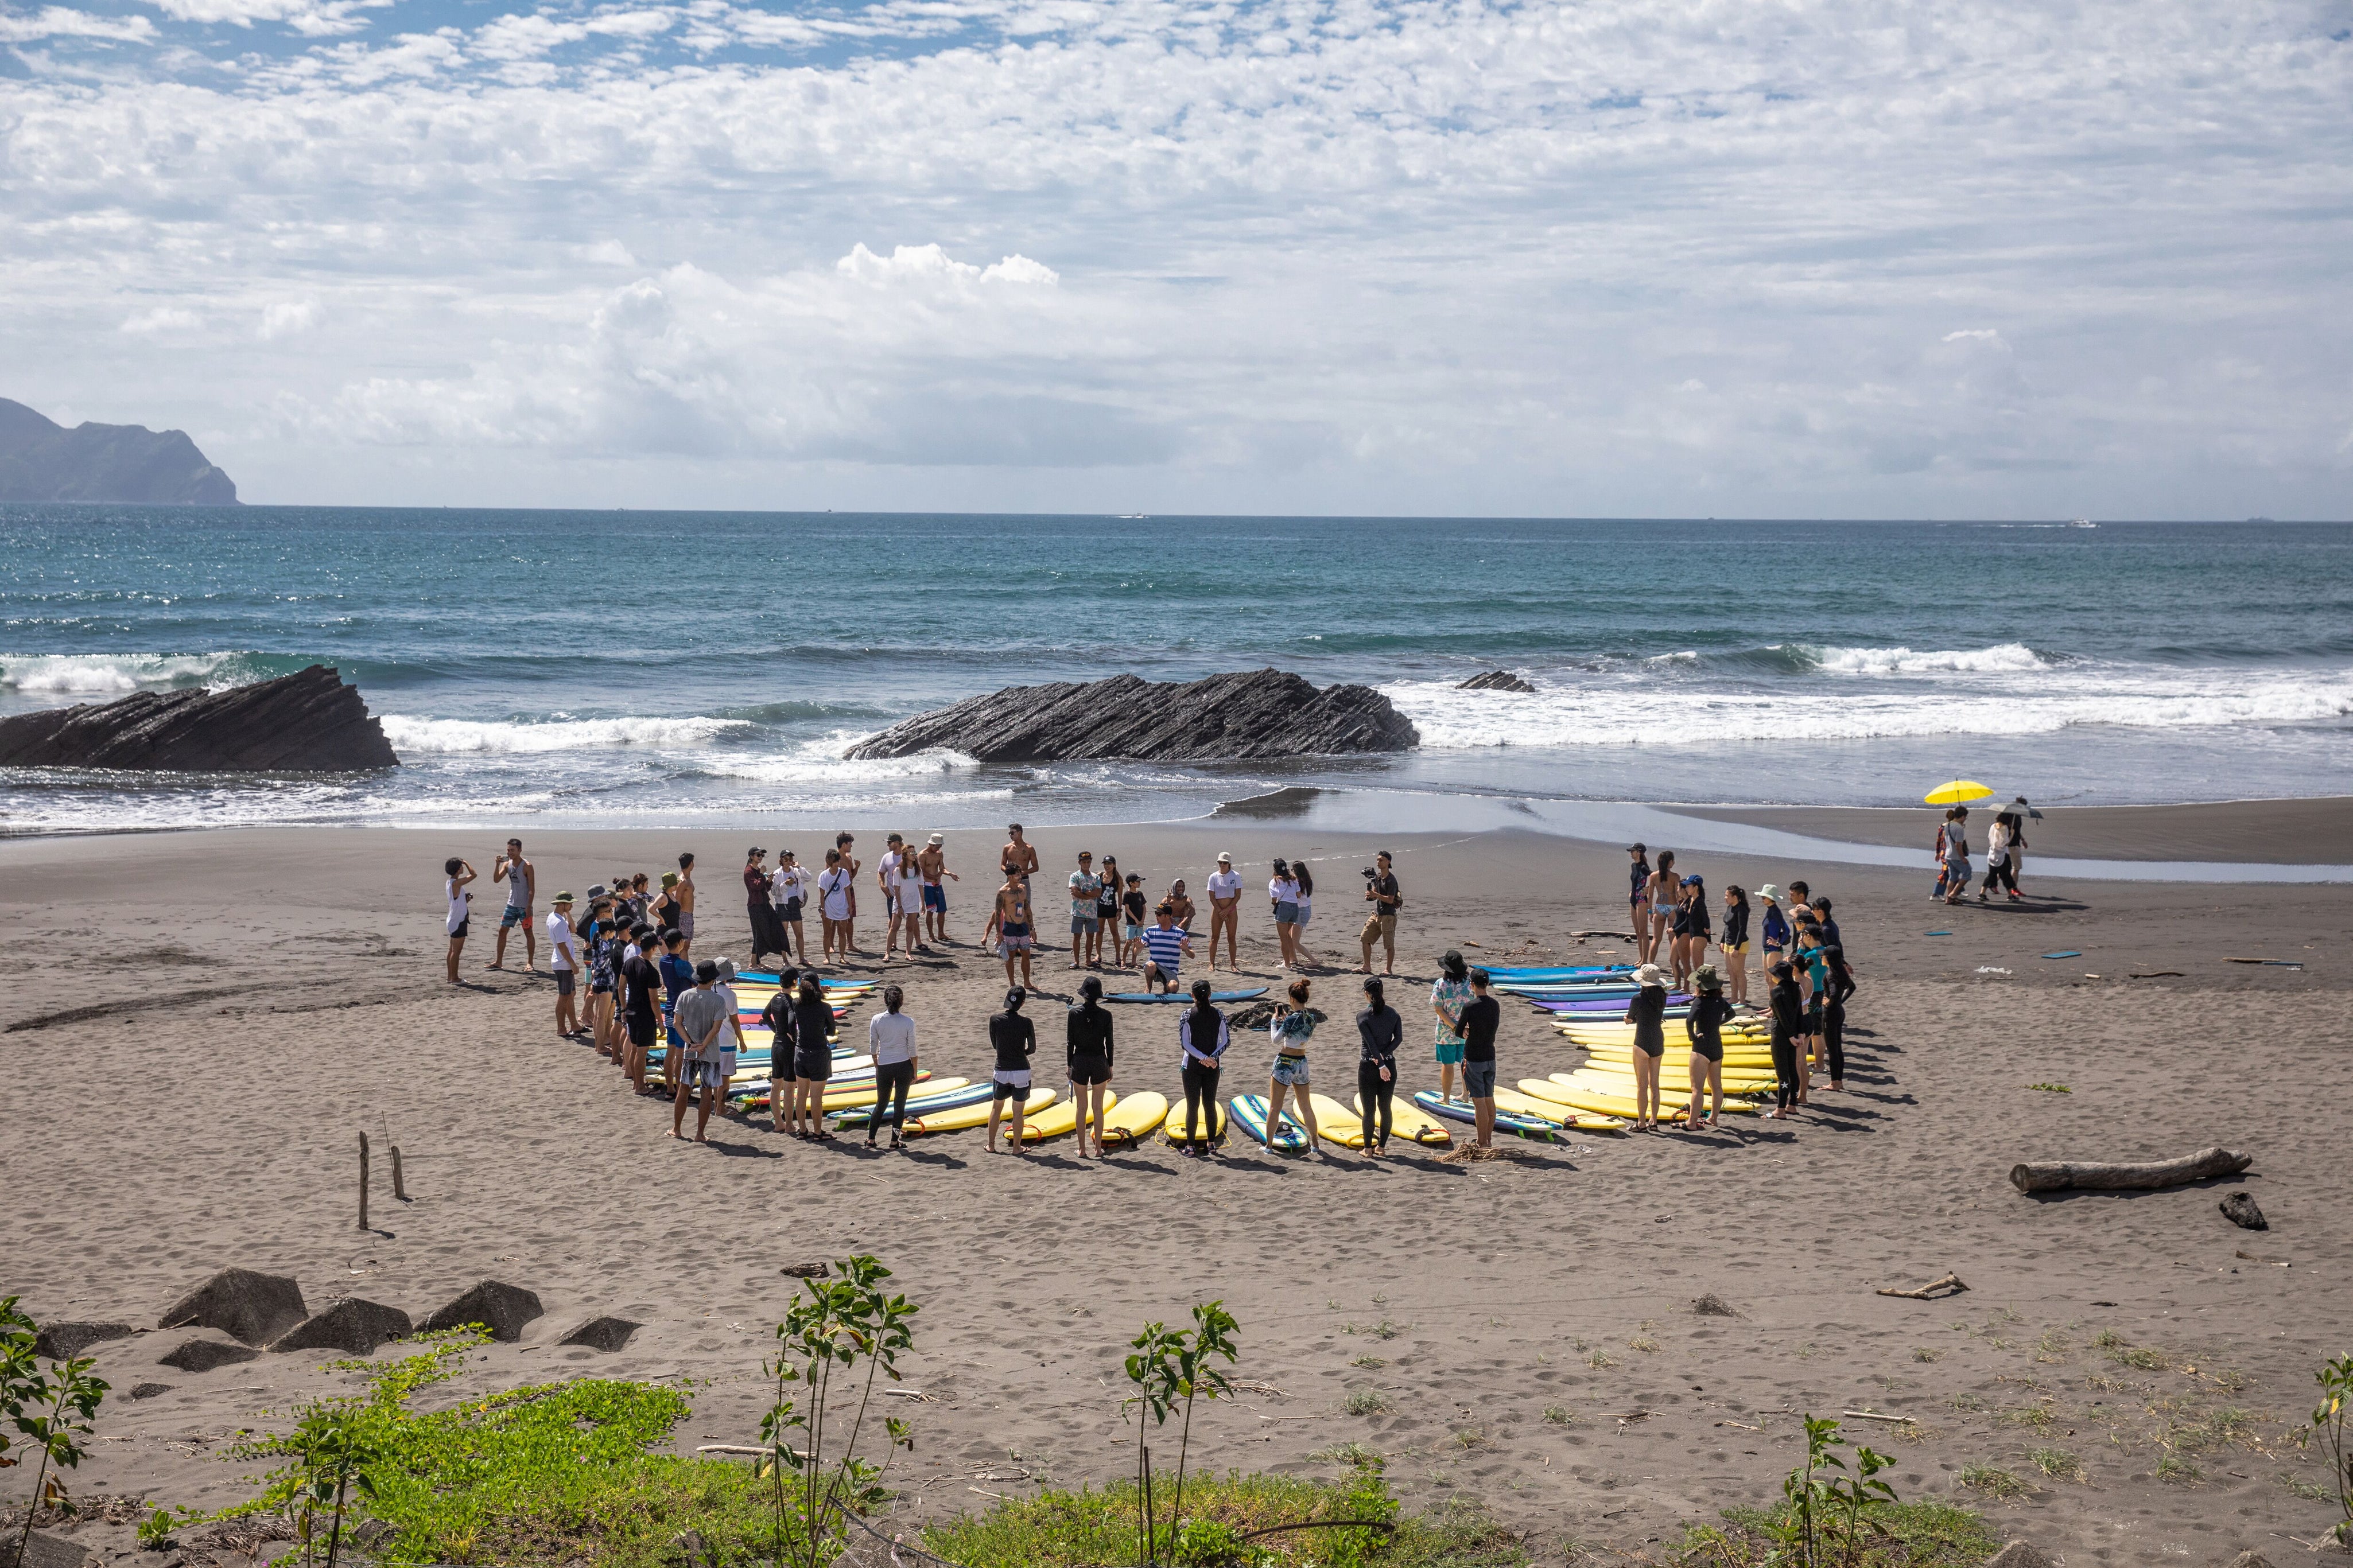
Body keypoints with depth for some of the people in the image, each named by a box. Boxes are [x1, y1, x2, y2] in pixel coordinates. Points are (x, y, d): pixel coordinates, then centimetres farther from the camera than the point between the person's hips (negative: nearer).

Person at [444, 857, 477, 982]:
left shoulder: (449, 882, 11)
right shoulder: (456, 883, -19)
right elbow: (473, 875, -18)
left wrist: (467, 899, 3)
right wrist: (466, 863, -5)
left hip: (454, 921, 10)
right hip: (458, 921, -10)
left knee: (453, 950, 13)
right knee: (456, 951, -5)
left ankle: (451, 977, 19)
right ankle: (454, 978, -3)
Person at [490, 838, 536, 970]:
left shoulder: (527, 866, -12)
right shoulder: (507, 864, 6)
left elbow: (532, 888, -13)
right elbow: (496, 880, -3)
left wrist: (529, 906, -18)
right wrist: (497, 865, -16)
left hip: (524, 906, -6)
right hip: (511, 904, 6)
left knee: (528, 933, 1)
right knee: (502, 931, 5)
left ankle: (530, 963, 8)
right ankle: (498, 962, 10)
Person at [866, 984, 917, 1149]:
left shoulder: (876, 1020, -7)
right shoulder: (908, 1023, -10)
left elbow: (873, 1046, 1)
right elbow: (912, 1049, -5)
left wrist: (877, 1067, 15)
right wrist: (915, 1072, 6)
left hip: (884, 1068, 1)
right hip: (904, 1066, -1)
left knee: (881, 1104, 17)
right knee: (900, 1105, 10)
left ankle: (870, 1139, 18)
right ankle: (894, 1141, 13)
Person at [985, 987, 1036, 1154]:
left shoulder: (995, 1019, -8)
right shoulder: (1026, 1023, -13)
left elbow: (995, 1045, 4)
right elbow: (1032, 1049, -3)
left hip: (1001, 1071, 2)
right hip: (1021, 1072, -2)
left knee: (996, 1108, 19)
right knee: (1018, 1112, 10)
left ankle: (991, 1145, 24)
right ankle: (1017, 1147, 18)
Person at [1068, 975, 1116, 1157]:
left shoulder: (1074, 1013, -7)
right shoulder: (1105, 1015, -7)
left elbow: (1070, 1041, -4)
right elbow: (1109, 1043, -2)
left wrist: (1069, 1064, 6)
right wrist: (1110, 1066, 9)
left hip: (1079, 1061, 0)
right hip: (1099, 1061, 0)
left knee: (1082, 1108, 9)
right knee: (1098, 1108, 9)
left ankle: (1082, 1149, 11)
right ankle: (1098, 1149, 12)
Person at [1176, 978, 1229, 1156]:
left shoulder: (1187, 1015, -10)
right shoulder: (1218, 1015, -2)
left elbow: (1184, 1044, -14)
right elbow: (1227, 1041, -3)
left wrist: (1204, 1057, -15)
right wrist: (1211, 1058, -10)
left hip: (1192, 1066, -2)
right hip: (1213, 1067, 2)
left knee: (1192, 1106, 3)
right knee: (1210, 1105, 12)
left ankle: (1191, 1147, 5)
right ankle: (1210, 1144, 16)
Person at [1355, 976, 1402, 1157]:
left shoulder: (1363, 1016, -13)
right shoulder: (1393, 1013, 0)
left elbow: (1371, 1042, -17)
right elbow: (1399, 1038, -6)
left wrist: (1380, 1065, -17)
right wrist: (1383, 1056, -10)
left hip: (1368, 1067, -4)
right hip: (1390, 1065, 4)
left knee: (1369, 1110, 5)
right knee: (1386, 1107, 13)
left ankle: (1368, 1148, 11)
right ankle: (1382, 1146, 19)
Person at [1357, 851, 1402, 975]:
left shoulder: (1391, 880, -15)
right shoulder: (1377, 877, 10)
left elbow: (1390, 900, -19)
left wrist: (1376, 895, -25)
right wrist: (1370, 896, -8)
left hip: (1388, 915, -8)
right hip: (1377, 913, 8)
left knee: (1389, 944, -1)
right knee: (1365, 938, 7)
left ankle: (1389, 969, 9)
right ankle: (1367, 967, 16)